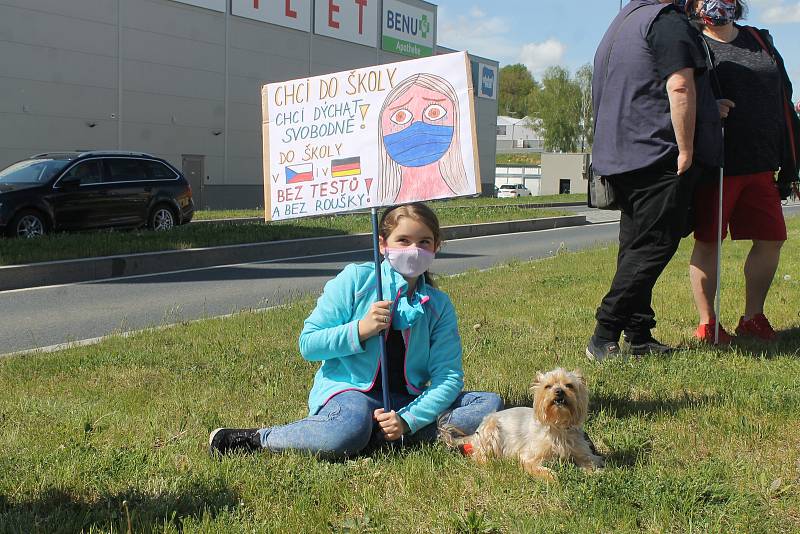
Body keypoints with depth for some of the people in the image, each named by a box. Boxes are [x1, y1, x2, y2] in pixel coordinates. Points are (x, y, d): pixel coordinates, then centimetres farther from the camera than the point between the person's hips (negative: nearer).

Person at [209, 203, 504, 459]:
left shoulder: (439, 306, 4)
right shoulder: (355, 279, -4)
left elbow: (448, 375, -5)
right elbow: (307, 343, -5)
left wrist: (407, 421, -20)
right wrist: (359, 331, -21)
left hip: (406, 399, 5)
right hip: (348, 389, -5)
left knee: (490, 404, -14)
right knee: (348, 432, -40)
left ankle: (377, 436, -26)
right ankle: (257, 438, -17)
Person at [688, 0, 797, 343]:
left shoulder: (761, 41, 17)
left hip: (760, 165, 6)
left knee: (771, 238, 6)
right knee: (708, 242, 1)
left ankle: (753, 318, 21)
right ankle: (706, 322, 12)